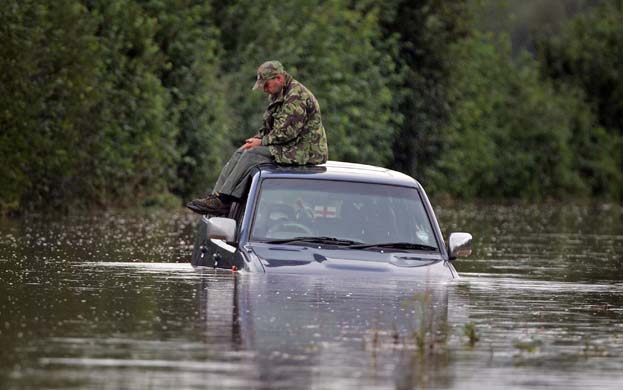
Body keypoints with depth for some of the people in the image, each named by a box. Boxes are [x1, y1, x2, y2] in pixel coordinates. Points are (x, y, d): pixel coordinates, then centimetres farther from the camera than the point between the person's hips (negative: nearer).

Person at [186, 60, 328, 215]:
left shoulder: (297, 96, -18)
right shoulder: (278, 95, 16)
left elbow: (287, 132, -23)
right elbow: (268, 127, 23)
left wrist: (261, 142, -13)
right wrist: (256, 139, 3)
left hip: (302, 150, -10)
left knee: (252, 155, -22)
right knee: (240, 153, -1)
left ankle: (223, 200, -22)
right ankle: (216, 196, -9)